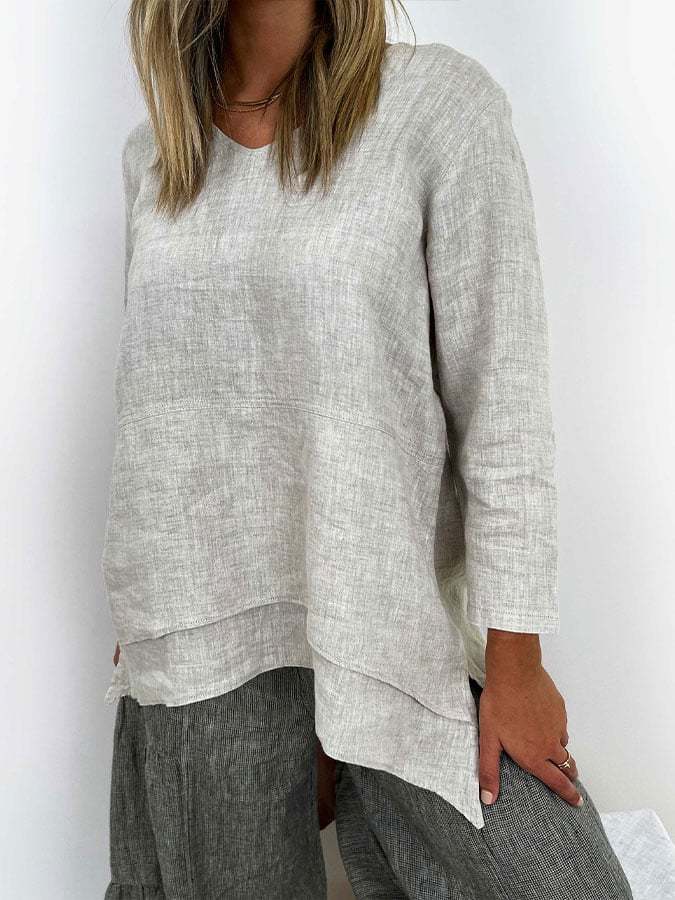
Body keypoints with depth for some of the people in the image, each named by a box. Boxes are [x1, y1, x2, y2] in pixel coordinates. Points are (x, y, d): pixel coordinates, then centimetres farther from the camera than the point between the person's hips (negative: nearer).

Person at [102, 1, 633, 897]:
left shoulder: (439, 99, -6)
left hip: (389, 608, -2)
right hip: (201, 621, 3)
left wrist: (515, 664, -9)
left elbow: (503, 396, -9)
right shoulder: (153, 150, 9)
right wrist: (140, 621, 16)